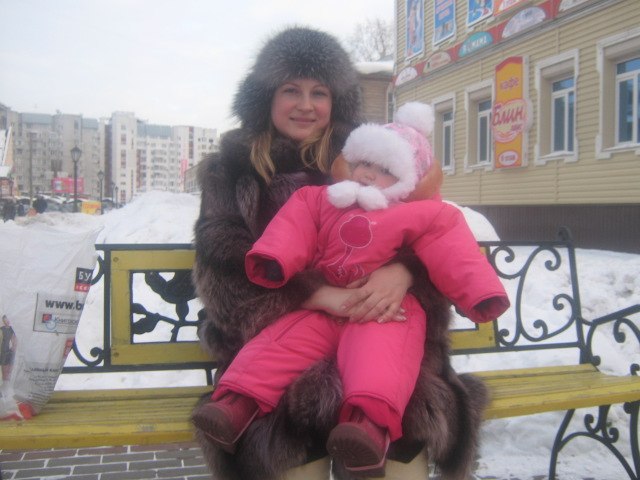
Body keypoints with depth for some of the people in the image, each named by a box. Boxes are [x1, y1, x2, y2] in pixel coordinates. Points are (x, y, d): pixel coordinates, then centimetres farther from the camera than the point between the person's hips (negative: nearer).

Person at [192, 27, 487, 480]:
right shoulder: (232, 169, 10)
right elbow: (223, 264, -3)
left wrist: (402, 272, -18)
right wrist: (320, 295, -19)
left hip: (369, 323, 1)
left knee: (407, 403, -30)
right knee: (305, 399, -32)